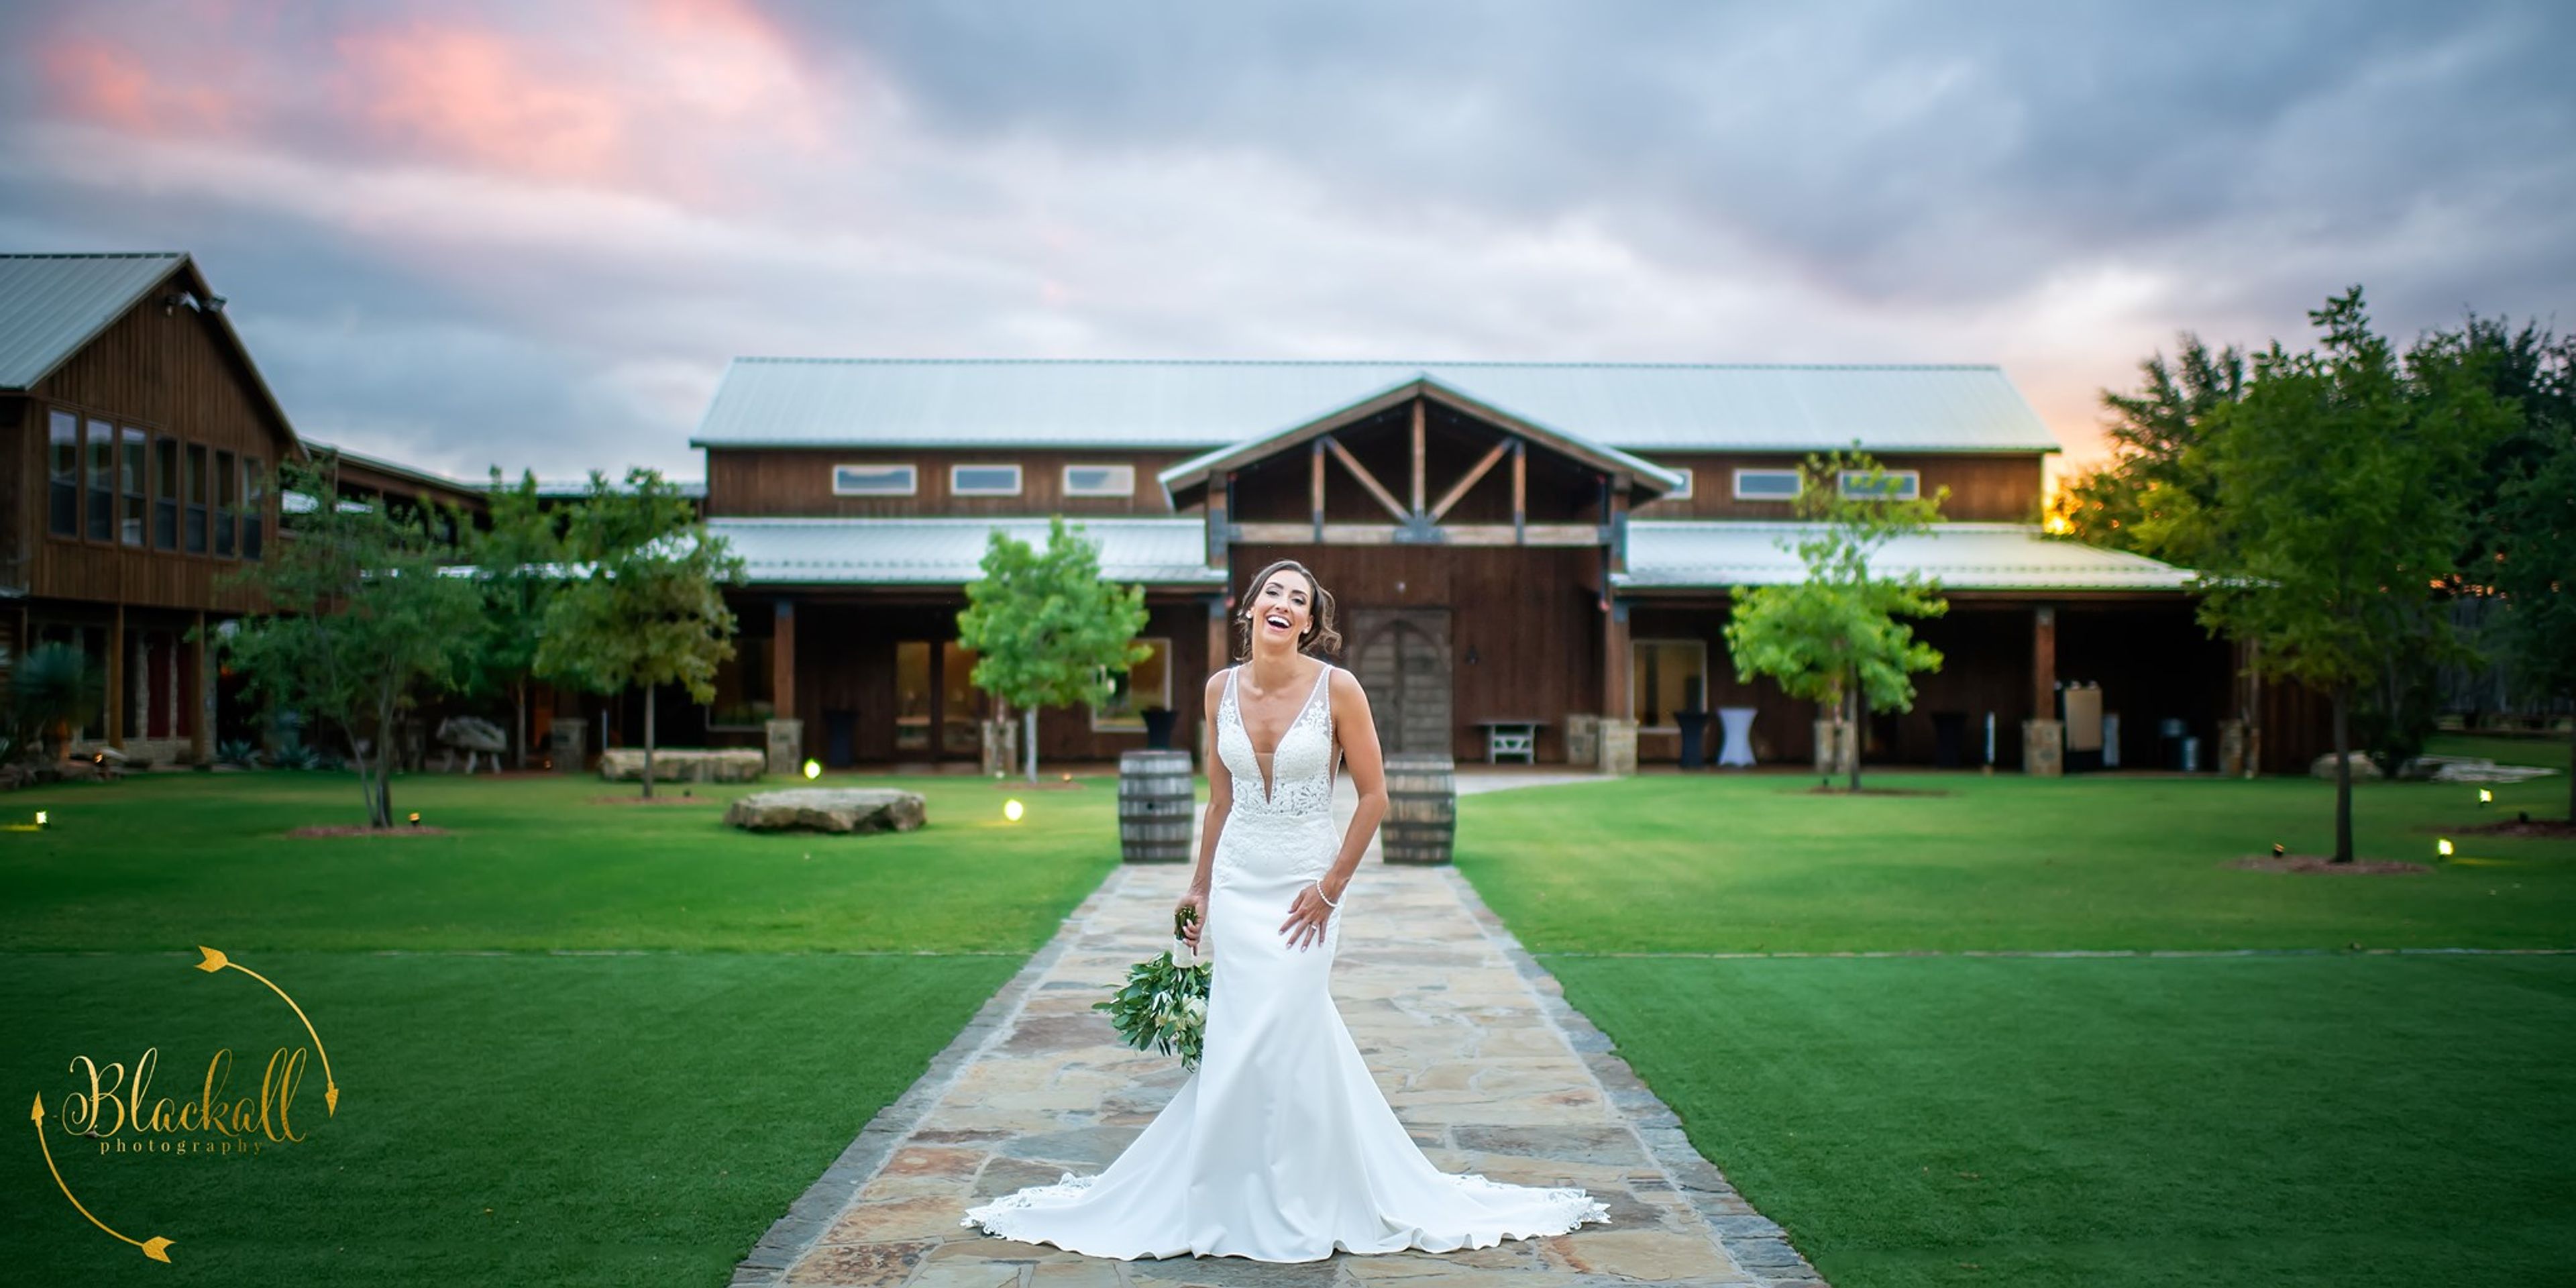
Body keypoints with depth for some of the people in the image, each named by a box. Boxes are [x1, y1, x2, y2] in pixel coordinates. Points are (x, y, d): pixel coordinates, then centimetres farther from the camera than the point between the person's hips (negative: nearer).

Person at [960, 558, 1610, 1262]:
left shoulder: (1337, 687, -11)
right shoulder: (1221, 689, 2)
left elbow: (1374, 795, -7)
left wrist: (1331, 888, -10)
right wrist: (1199, 886, 13)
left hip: (1306, 884, -4)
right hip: (1237, 881, 4)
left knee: (1273, 1035, -4)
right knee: (1241, 1036, 6)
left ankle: (1285, 1208, 14)